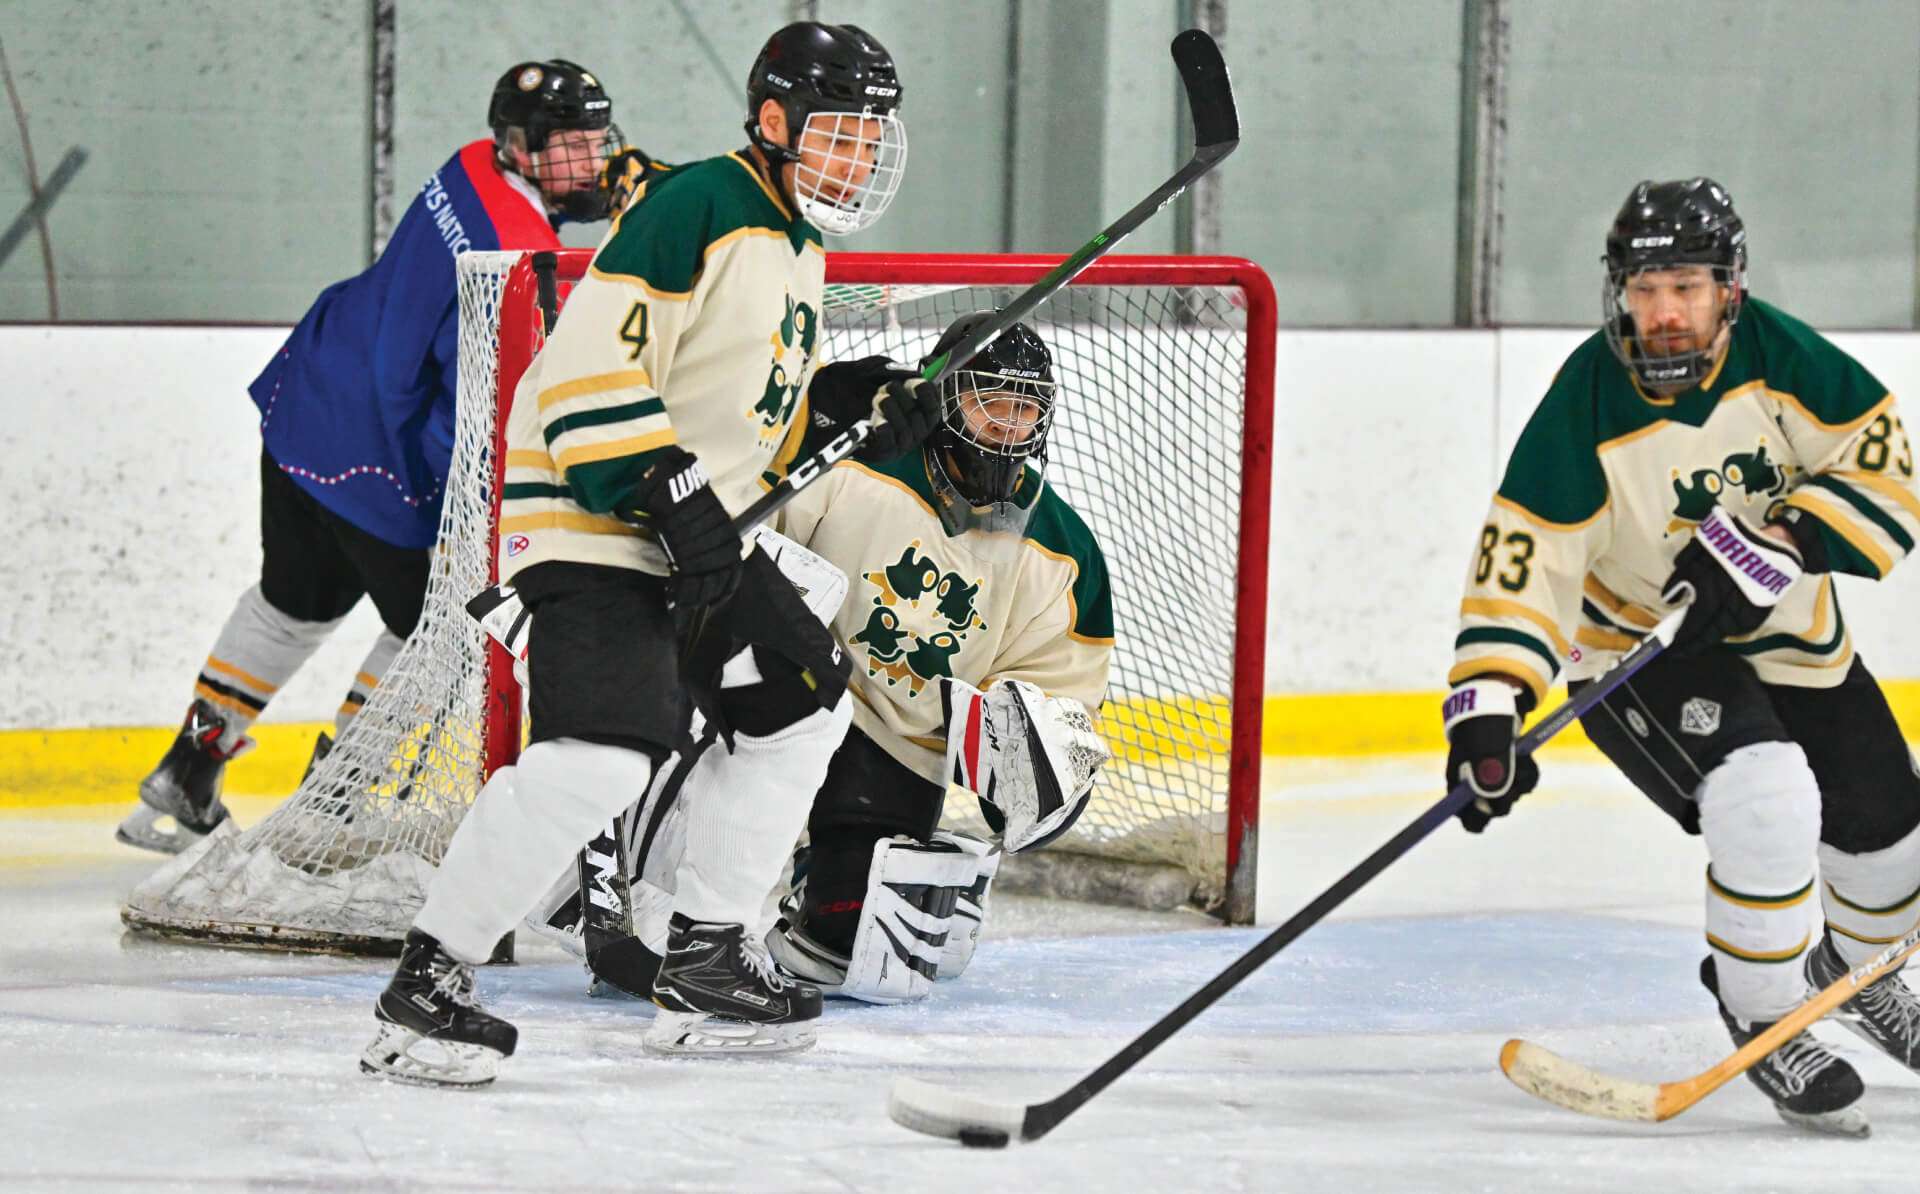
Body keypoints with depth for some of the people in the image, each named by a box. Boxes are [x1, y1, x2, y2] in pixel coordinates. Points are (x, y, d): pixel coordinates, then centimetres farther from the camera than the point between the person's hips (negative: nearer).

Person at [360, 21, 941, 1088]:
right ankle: (427, 980, -20)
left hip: (696, 532, 11)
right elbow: (588, 367, -23)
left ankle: (702, 962, 23)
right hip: (590, 516, -11)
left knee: (803, 705, 18)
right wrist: (666, 491, -27)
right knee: (602, 752, -26)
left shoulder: (796, 246, 16)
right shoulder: (697, 209, -16)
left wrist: (857, 400, 10)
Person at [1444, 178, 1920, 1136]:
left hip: (1786, 633, 5)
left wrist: (1777, 542, -30)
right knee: (1764, 799, -30)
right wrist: (1487, 706, -37)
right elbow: (1524, 561, -27)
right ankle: (1763, 1025, -10)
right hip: (1636, 650, -5)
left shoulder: (1774, 355, -18)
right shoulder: (1585, 409, -26)